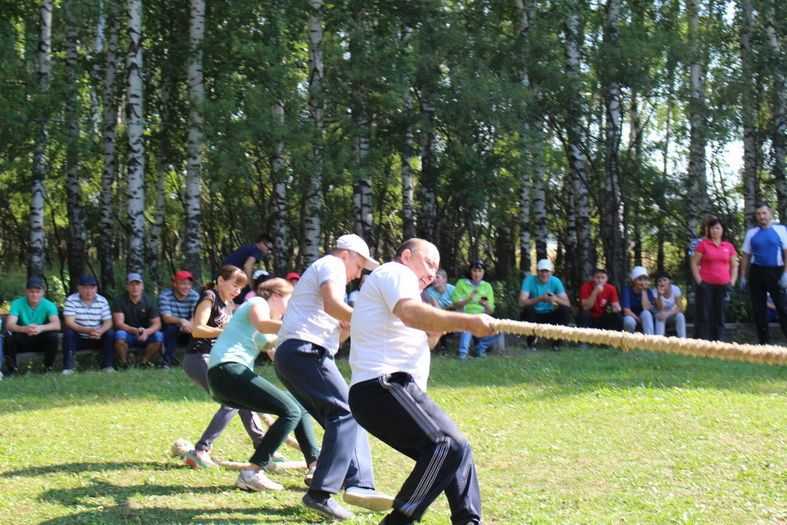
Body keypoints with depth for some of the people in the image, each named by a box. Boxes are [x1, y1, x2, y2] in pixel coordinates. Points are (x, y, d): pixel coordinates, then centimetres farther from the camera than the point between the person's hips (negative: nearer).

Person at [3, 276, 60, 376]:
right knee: (9, 335, -30)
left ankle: (48, 367, -7)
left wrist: (41, 328, -50)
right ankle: (12, 368, -10)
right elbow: (9, 325, -28)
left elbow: (57, 325, -29)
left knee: (53, 335, -29)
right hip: (22, 341, 0)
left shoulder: (49, 305, -14)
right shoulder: (17, 303, -15)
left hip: (41, 340, 0)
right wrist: (24, 329, -50)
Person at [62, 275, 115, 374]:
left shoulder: (102, 301, -2)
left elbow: (108, 322, -8)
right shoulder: (71, 300, -11)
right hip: (78, 338, -2)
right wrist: (87, 330, -38)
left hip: (97, 339, 2)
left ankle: (107, 366, -15)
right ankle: (68, 367, -27)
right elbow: (69, 322, -21)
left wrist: (100, 331, -33)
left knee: (110, 333, -23)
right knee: (68, 332, -30)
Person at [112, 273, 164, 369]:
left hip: (144, 335, 2)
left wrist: (146, 332, -33)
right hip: (127, 333, -2)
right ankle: (123, 363, -13)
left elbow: (157, 324, -10)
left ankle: (143, 362, -8)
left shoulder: (149, 301, -4)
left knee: (158, 336, -27)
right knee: (120, 335, -35)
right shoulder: (120, 300, -9)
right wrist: (135, 330, -35)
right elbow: (119, 323, -17)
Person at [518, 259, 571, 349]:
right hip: (534, 316, -2)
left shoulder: (555, 281, -7)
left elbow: (568, 303, -12)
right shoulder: (529, 280, -13)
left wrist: (556, 299, -34)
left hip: (550, 316, 2)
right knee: (528, 309, -32)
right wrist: (540, 299, -37)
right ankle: (531, 340, -10)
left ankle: (557, 342, -7)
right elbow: (521, 303, -25)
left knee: (565, 310, -22)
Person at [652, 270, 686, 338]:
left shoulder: (675, 289, -17)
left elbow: (680, 308, -21)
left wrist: (668, 313, -38)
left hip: (672, 316, 1)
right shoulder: (656, 292, -20)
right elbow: (660, 310, -27)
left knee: (680, 315, -30)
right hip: (661, 317, -1)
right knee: (660, 316, -34)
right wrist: (659, 295, -40)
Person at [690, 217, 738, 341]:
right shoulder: (703, 244, 1)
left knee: (720, 317, 8)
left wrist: (732, 283, 4)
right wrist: (699, 281, -7)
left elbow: (734, 266, 14)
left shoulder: (729, 246, 9)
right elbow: (694, 264, 0)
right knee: (703, 317, -2)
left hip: (723, 286, 3)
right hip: (706, 285, -3)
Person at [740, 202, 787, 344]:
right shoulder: (751, 233, 9)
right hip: (757, 272, 3)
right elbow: (746, 256, 8)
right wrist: (743, 277, 3)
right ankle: (763, 342, 15)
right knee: (758, 309, 7)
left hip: (775, 272, -3)